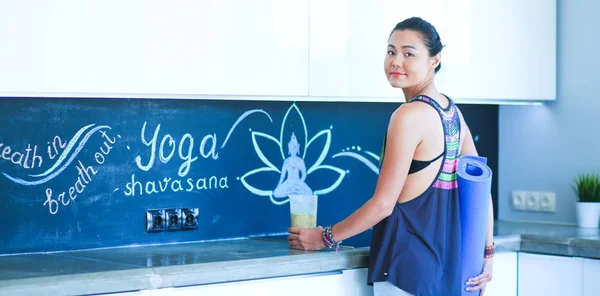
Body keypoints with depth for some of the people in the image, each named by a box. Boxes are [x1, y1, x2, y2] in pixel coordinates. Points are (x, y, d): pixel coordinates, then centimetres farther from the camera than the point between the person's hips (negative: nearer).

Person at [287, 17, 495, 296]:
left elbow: (383, 204, -15)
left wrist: (325, 237, -5)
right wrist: (487, 252, 12)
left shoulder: (410, 116, -16)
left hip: (410, 265, -8)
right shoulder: (453, 112, 9)